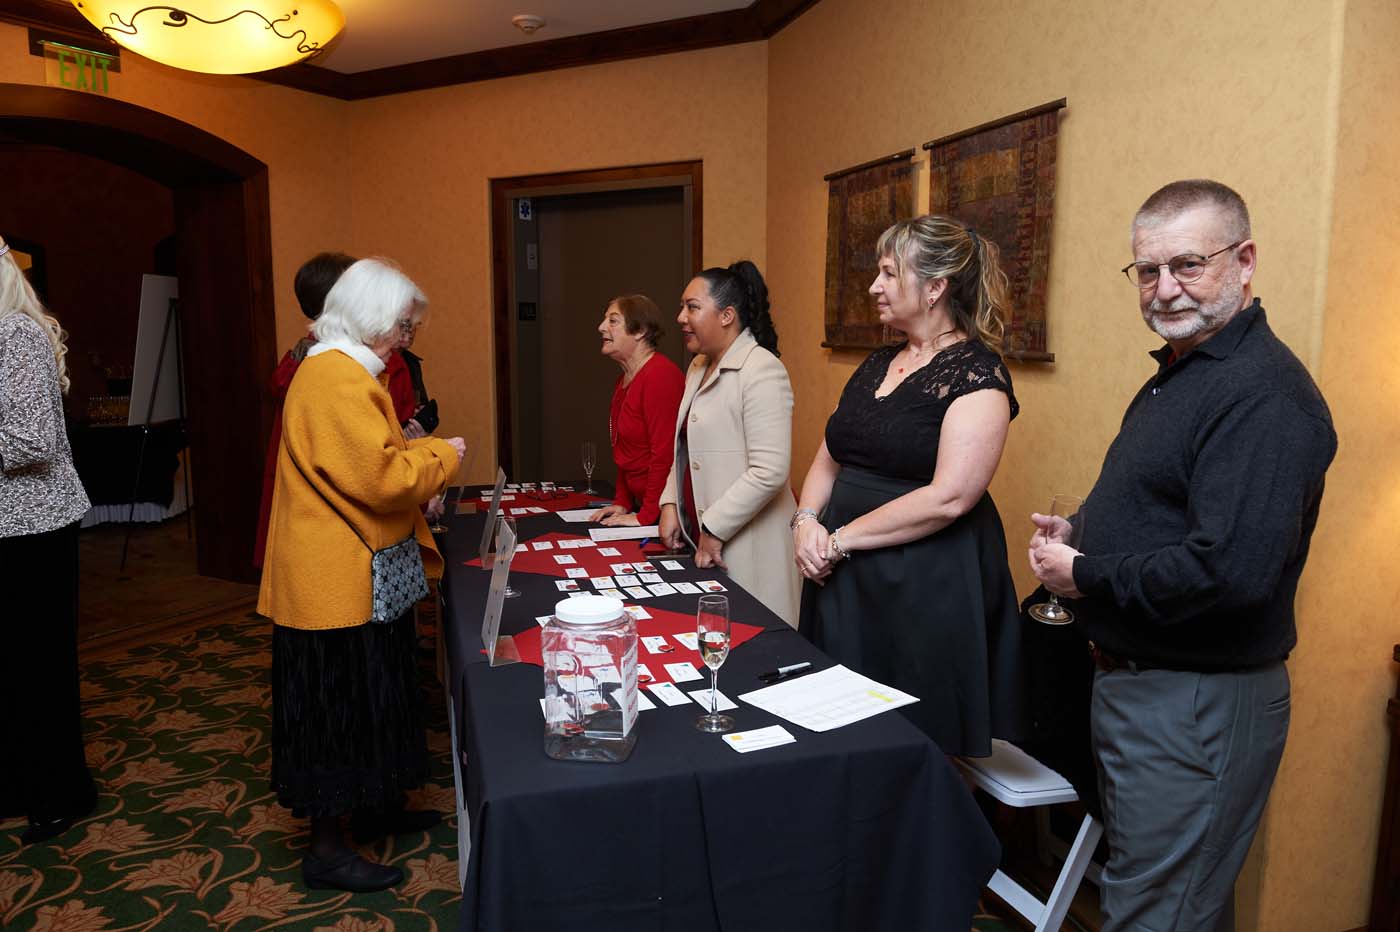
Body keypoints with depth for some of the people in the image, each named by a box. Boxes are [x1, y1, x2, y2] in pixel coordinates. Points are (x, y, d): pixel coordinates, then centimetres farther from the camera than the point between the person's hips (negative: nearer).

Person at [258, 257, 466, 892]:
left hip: (349, 572, 11)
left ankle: (373, 807, 36)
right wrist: (443, 455, -11)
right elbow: (383, 479, -26)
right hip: (337, 580, -11)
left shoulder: (332, 368, 15)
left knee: (364, 700, 20)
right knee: (339, 706, 1)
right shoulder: (340, 379, -21)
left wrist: (416, 458, 14)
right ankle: (326, 850, 15)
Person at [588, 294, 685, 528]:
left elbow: (665, 453, -23)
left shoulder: (660, 375, -18)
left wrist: (646, 516, -20)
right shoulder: (623, 380, 13)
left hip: (665, 509, -9)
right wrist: (622, 502, 11)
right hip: (640, 504, 9)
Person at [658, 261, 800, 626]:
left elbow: (769, 471, -22)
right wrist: (671, 504, 5)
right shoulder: (698, 367, 12)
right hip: (700, 539, 8)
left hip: (743, 547, -8)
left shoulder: (761, 370, -15)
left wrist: (715, 530, -17)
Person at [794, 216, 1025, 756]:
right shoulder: (878, 363, 12)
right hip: (844, 580, 7)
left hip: (928, 585, -7)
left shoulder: (976, 372, -11)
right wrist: (807, 520, -4)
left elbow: (949, 497, -21)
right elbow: (829, 458, 15)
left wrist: (842, 538, -16)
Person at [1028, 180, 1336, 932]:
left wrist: (1084, 576, -18)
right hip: (1136, 678, 10)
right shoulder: (1175, 376, 11)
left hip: (1199, 703, -10)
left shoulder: (1265, 396, -22)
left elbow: (1230, 572, -31)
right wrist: (1081, 533, 3)